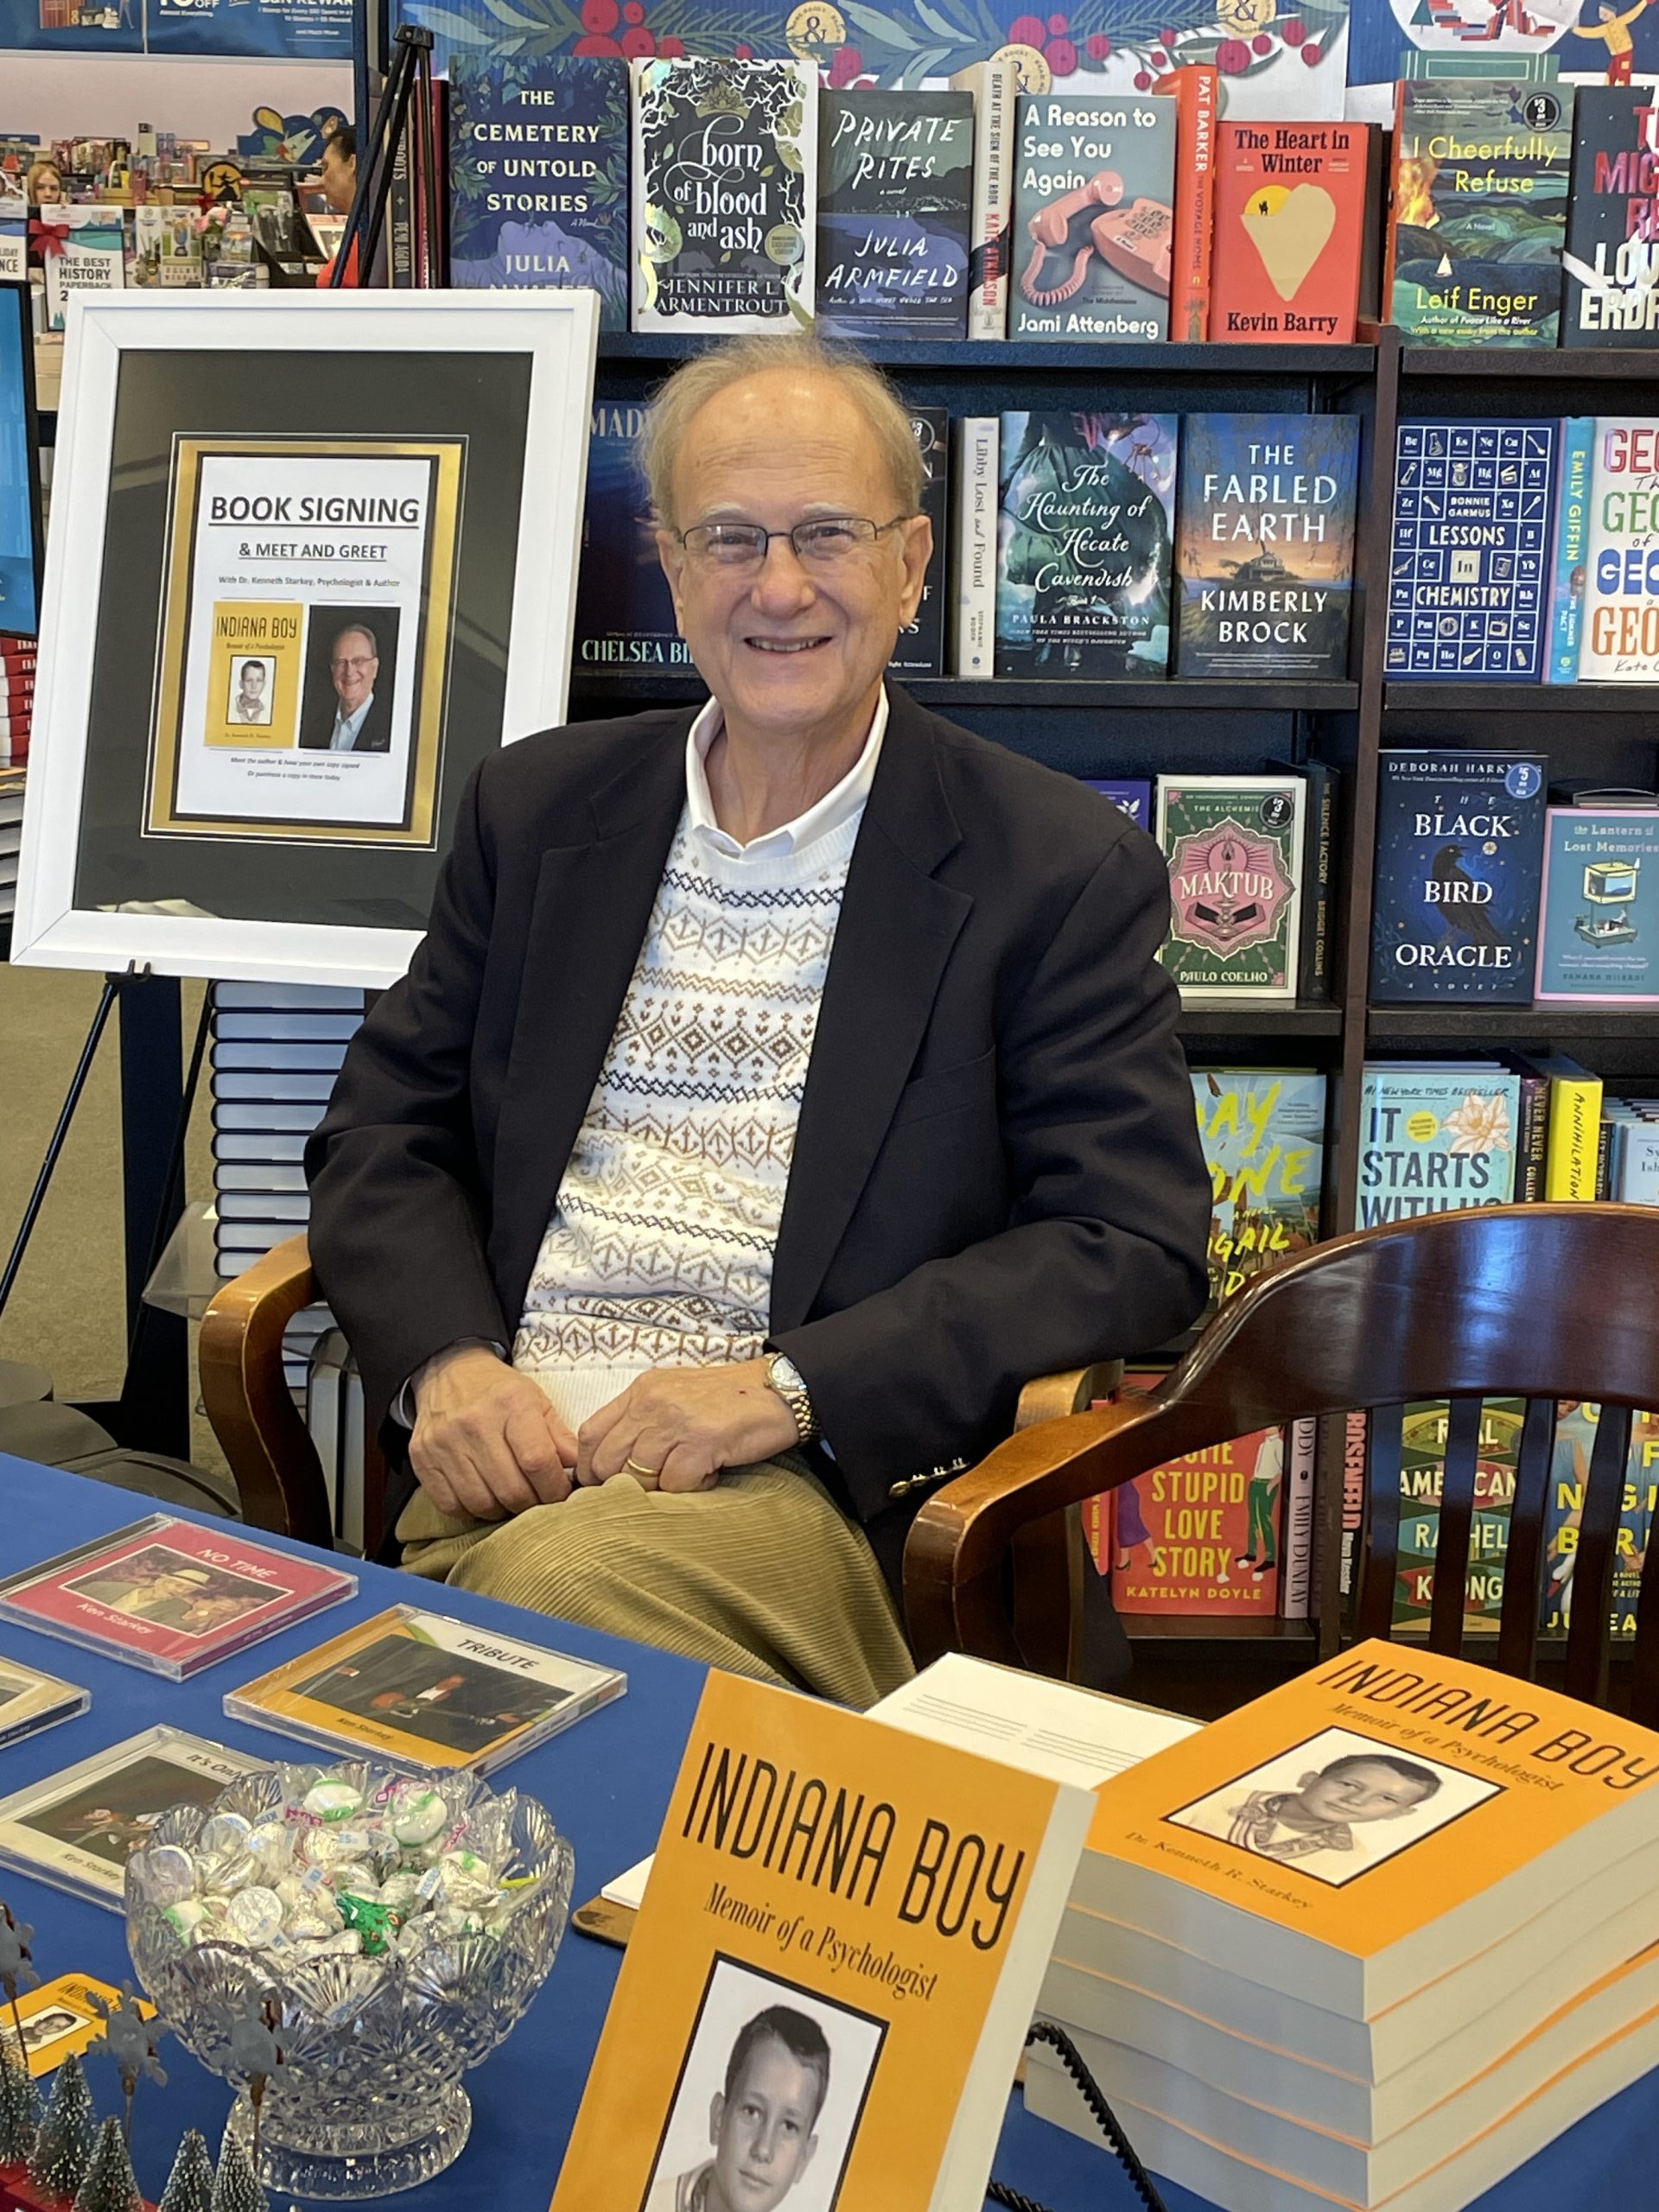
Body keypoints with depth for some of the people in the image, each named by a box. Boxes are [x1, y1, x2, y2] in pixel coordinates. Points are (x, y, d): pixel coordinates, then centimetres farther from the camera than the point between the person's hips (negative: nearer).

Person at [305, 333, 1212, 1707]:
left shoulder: (1062, 868, 2)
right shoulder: (537, 808, 15)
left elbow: (1134, 1246, -3)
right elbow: (385, 1134, 16)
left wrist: (790, 1386, -14)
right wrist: (445, 1363, -6)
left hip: (824, 1480, -2)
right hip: (509, 1457, 3)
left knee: (562, 1587, -33)